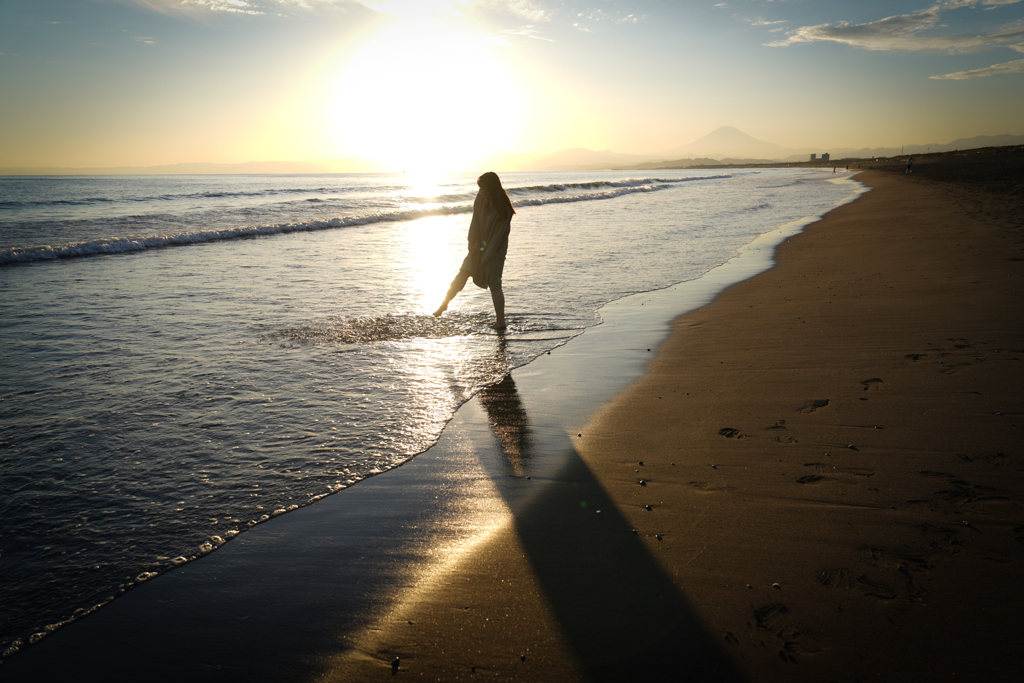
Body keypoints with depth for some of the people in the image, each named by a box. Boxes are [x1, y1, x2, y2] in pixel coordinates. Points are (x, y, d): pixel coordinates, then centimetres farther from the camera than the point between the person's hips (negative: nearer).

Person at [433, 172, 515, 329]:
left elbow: (498, 235, -19)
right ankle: (444, 304, 8)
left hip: (495, 251, -5)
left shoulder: (503, 210, -22)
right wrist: (472, 243, -6)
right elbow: (475, 222, 0)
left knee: (494, 285, -2)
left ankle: (500, 321, 9)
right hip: (479, 246, 5)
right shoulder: (481, 198, -5)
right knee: (462, 273, -2)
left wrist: (487, 256, -16)